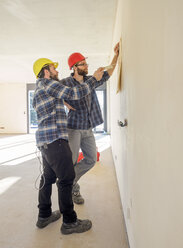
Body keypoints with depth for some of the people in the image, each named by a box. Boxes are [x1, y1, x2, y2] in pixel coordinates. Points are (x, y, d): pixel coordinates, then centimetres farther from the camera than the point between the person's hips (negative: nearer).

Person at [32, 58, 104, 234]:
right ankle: (69, 222, 6)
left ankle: (44, 216, 28)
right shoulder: (47, 84, -6)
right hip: (54, 139, -11)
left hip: (45, 140, 11)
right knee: (66, 178, -4)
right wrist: (94, 79, -5)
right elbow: (73, 93, -14)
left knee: (48, 177, 16)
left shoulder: (38, 91, 25)